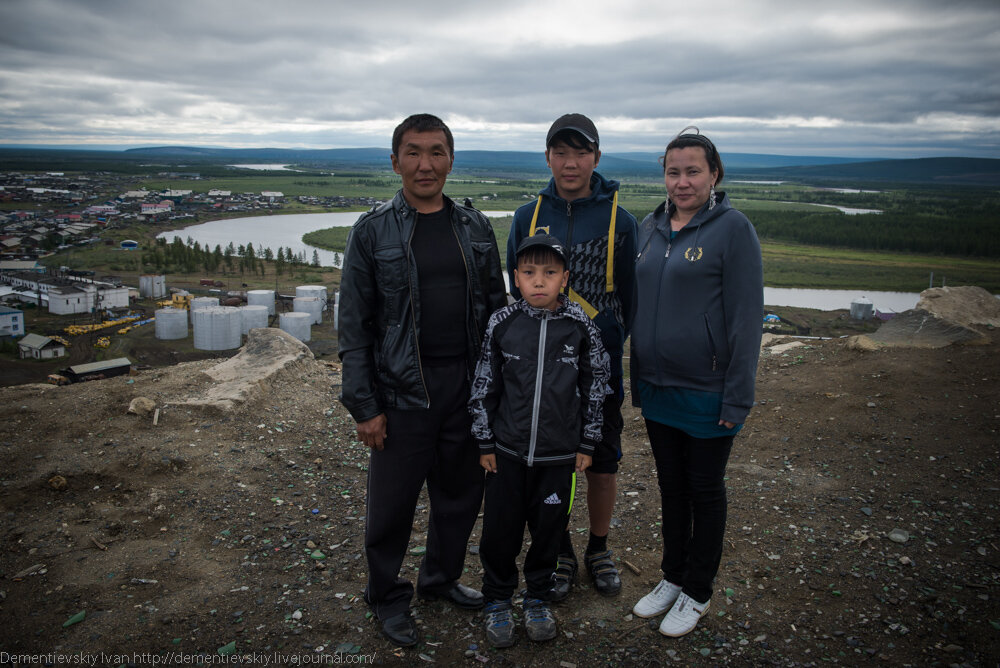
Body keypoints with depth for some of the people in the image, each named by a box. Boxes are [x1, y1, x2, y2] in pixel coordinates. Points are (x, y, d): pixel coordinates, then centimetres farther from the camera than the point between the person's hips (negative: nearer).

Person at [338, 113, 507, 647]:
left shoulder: (474, 227, 6)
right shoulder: (374, 231, -4)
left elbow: (496, 305, 10)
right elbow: (354, 325, -5)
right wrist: (364, 406, -9)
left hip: (469, 388, 4)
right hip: (403, 392, -3)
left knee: (461, 493, 16)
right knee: (392, 503, 8)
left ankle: (441, 578, 41)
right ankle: (387, 596, 32)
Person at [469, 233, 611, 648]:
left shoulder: (581, 327, -6)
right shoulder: (502, 324, -6)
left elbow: (595, 387, 3)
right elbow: (484, 387, 1)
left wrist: (587, 444, 4)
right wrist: (485, 443, 2)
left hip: (559, 454, 0)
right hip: (506, 452, 0)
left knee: (549, 528, 13)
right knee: (500, 530, 9)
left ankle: (537, 598, 36)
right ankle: (497, 601, 32)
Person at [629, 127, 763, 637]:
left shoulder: (733, 228, -11)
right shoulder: (650, 227, 7)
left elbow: (746, 317, -13)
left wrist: (737, 399, -15)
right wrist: (638, 377, 11)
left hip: (707, 392, -5)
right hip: (657, 386, 6)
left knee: (704, 489, 11)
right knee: (671, 486, 18)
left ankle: (697, 593, 28)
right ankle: (672, 577, 36)